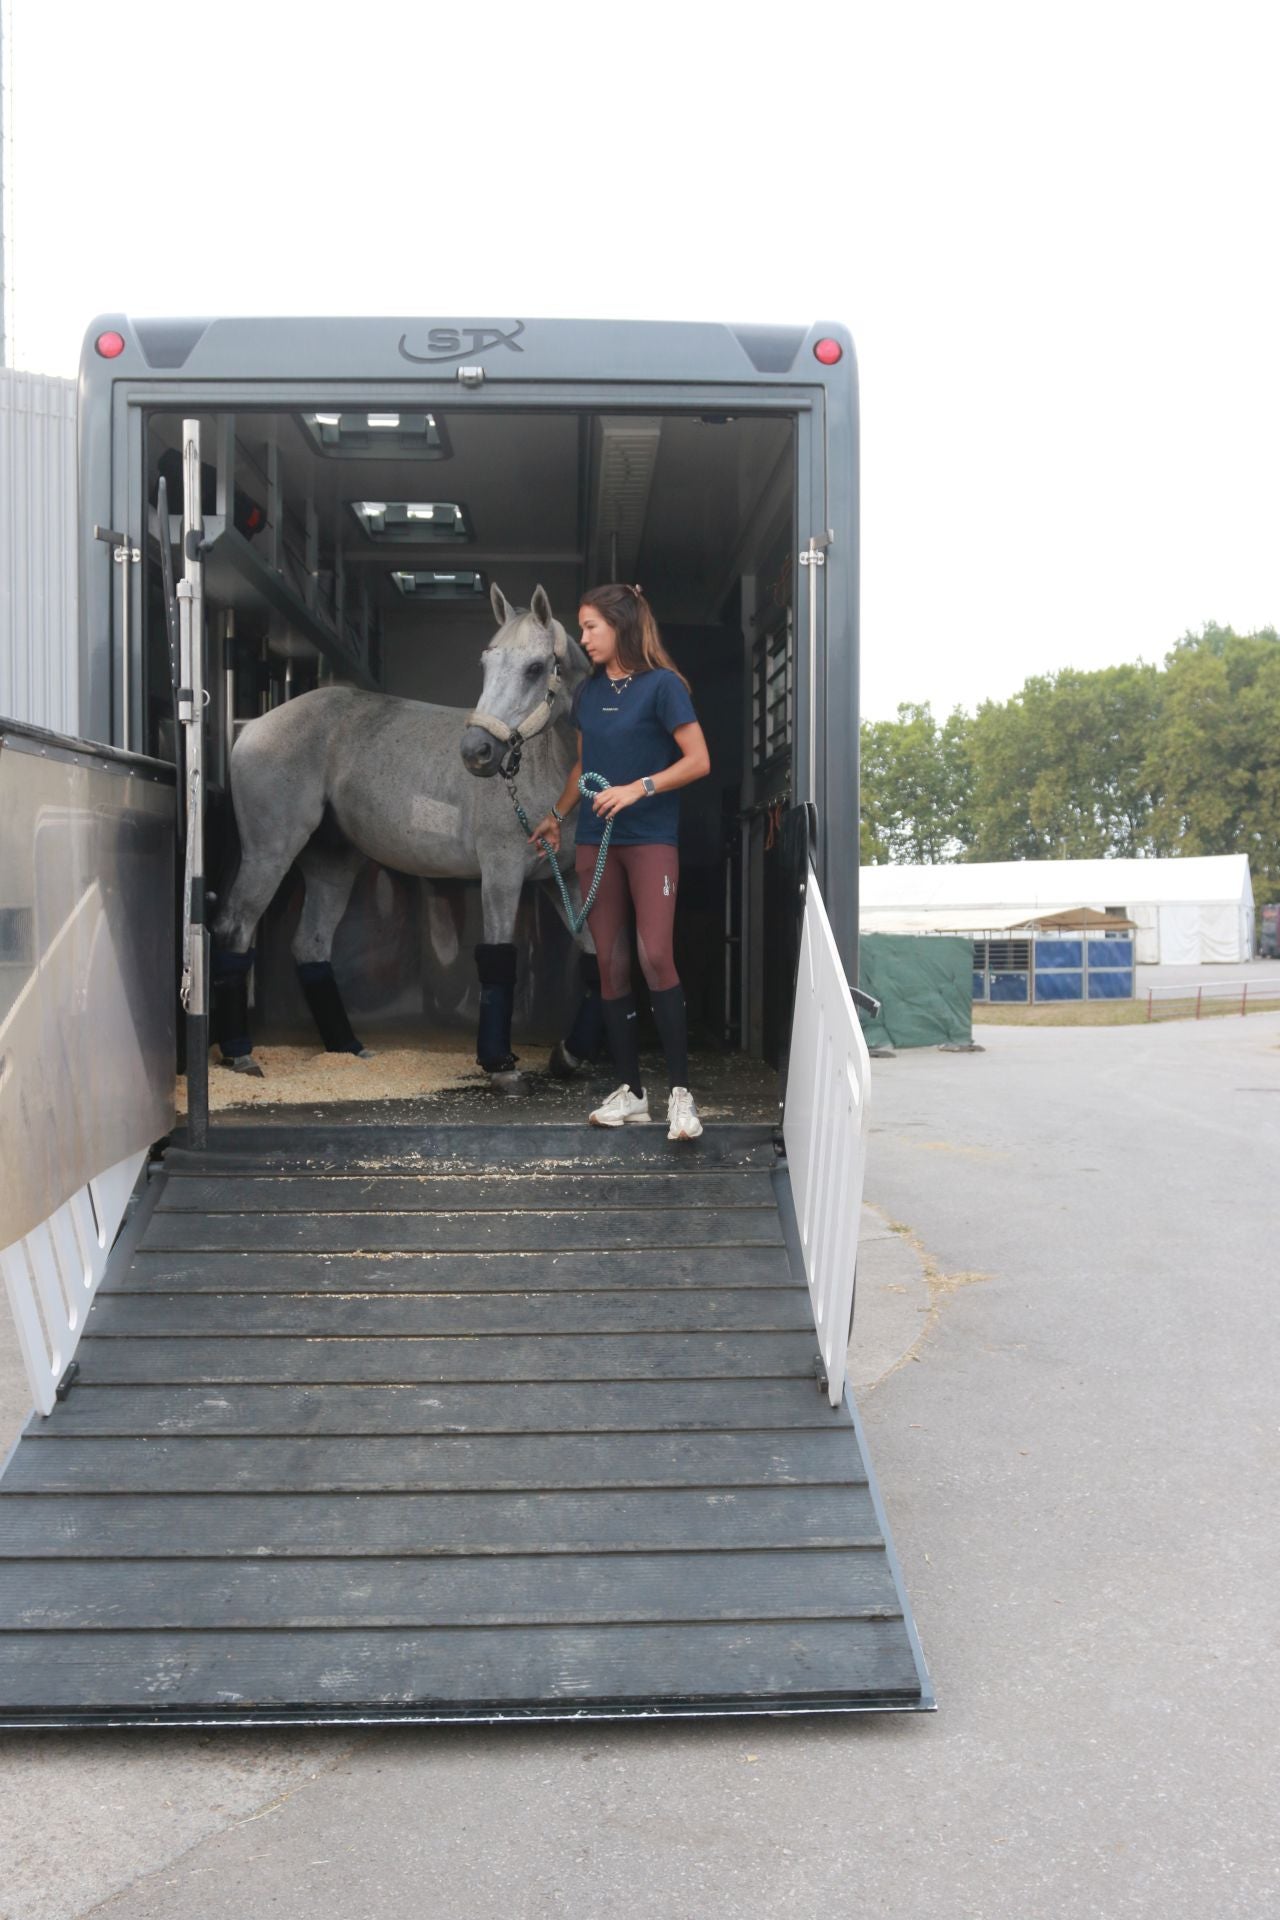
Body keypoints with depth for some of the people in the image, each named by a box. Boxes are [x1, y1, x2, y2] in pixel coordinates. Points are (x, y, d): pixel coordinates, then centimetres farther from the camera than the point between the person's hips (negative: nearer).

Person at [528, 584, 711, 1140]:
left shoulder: (662, 685, -6)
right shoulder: (587, 692, 12)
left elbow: (698, 761, -11)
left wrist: (638, 788, -19)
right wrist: (556, 816, 23)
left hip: (651, 837, -6)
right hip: (595, 840, 6)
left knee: (655, 957, -17)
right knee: (610, 963, 4)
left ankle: (680, 1090, -9)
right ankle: (630, 1091, 10)